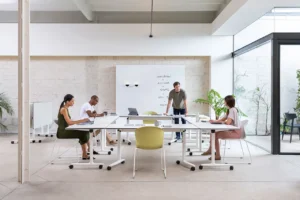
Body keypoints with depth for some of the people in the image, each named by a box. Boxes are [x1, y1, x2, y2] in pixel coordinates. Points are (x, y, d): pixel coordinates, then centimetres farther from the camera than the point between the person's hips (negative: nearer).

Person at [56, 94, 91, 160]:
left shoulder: (66, 109, 12)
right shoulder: (63, 109, -16)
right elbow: (69, 122, -24)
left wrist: (80, 121, 1)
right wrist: (81, 120, -22)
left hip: (65, 130, 8)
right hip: (62, 132, -8)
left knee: (85, 132, -4)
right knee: (82, 134, -14)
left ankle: (85, 154, -4)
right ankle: (85, 154, -1)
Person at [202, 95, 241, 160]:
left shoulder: (232, 110, -18)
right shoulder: (229, 110, 14)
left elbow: (228, 122, -28)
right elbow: (223, 119, 17)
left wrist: (216, 121, -14)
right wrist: (215, 120, -2)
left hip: (236, 132, -10)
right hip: (231, 130, 10)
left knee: (216, 135, -18)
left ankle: (218, 155, -9)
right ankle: (210, 150, 15)